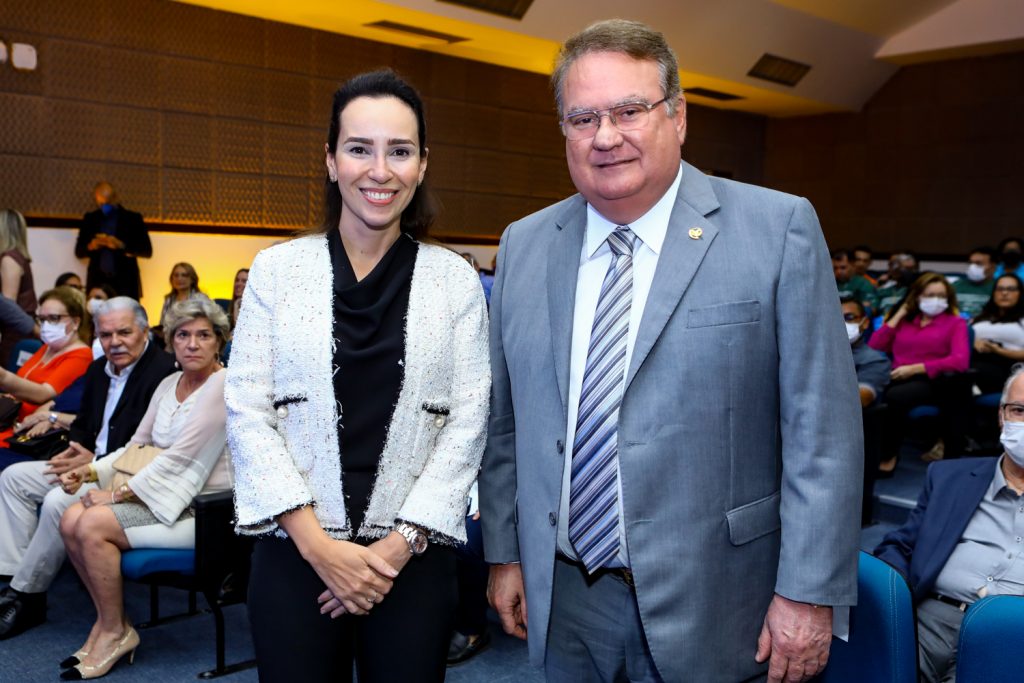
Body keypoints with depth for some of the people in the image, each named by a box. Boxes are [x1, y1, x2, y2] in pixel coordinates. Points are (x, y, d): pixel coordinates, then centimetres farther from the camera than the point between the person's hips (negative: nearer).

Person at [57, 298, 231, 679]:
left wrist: (119, 494, -15)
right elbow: (138, 445, 16)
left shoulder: (224, 386, -15)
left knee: (94, 525, -20)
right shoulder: (169, 384, 11)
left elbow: (178, 458, -19)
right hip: (163, 493, 8)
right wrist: (91, 471, 0)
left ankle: (115, 632, -1)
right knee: (71, 521, -9)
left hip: (202, 507, -8)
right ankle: (107, 620, 6)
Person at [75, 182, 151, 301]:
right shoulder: (89, 219, 13)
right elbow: (78, 251, 14)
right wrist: (91, 246, -8)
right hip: (97, 282, 2)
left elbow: (147, 251, 1)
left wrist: (122, 246, -14)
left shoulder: (133, 218, 6)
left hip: (125, 283, -2)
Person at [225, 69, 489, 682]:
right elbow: (247, 413, -2)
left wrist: (400, 544, -10)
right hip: (295, 555, 0)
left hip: (416, 559, 0)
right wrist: (318, 545, -10)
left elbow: (468, 422, -3)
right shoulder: (277, 270, 1)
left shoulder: (456, 280, 1)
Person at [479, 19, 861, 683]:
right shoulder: (523, 246, 3)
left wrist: (810, 592, -11)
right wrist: (505, 554, 9)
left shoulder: (779, 229, -9)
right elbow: (506, 418, 8)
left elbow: (822, 428, -10)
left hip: (710, 607, -3)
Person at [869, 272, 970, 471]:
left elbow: (961, 361, -5)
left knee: (894, 396, -40)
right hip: (899, 381, 2)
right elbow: (873, 350, 10)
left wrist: (915, 368, -13)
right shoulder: (903, 320, 24)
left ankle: (888, 454, -16)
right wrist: (896, 317, 12)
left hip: (932, 382, -2)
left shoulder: (955, 322, 14)